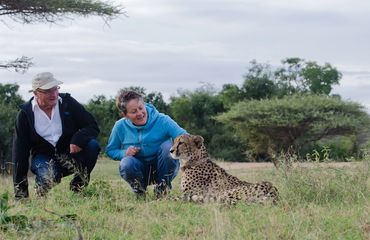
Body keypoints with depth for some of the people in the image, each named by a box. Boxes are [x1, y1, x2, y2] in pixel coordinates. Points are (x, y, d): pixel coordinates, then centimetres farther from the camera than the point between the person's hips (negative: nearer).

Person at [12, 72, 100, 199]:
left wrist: (78, 139, -32)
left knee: (92, 145, -27)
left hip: (70, 152, 2)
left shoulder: (67, 102, -5)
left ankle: (77, 187, -9)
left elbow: (92, 126, -6)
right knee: (47, 178, -35)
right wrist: (20, 192, -12)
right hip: (43, 156, -2)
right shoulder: (25, 113, -7)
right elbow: (20, 152, -7)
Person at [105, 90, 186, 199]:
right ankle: (139, 189, 1)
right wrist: (124, 153, -17)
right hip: (139, 169, 1)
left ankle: (162, 188, -9)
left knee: (167, 146, -31)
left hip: (162, 169, -1)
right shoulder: (120, 127, -7)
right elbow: (110, 150, 6)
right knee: (127, 164, -34)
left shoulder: (162, 120, -16)